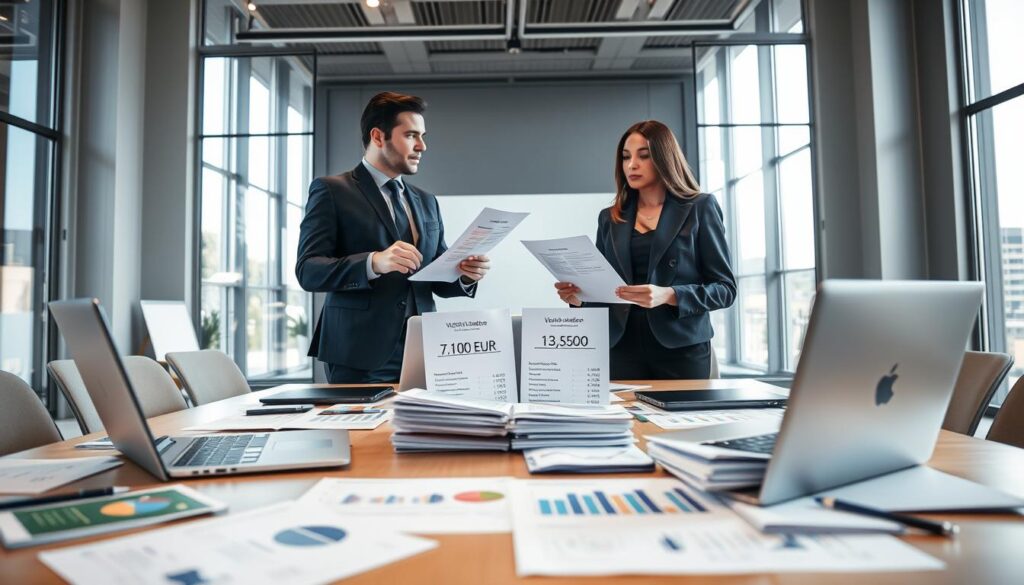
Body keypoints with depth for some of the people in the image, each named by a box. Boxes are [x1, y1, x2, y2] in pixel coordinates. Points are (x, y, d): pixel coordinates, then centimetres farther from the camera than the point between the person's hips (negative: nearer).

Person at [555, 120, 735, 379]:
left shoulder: (700, 208, 1)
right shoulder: (610, 218, 12)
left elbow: (724, 288, -3)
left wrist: (668, 296, -19)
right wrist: (579, 295, -7)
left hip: (681, 347, -2)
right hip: (623, 347, 3)